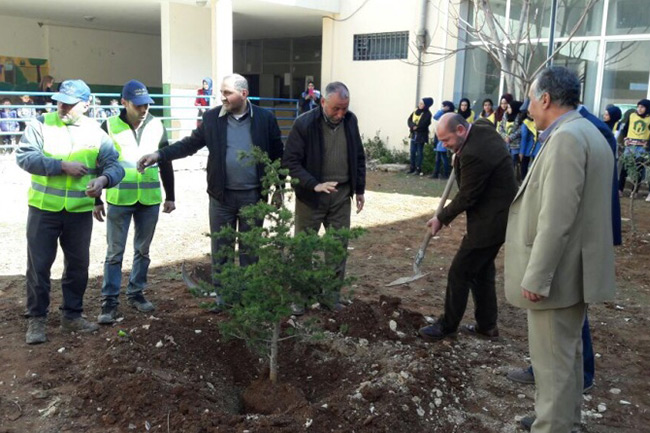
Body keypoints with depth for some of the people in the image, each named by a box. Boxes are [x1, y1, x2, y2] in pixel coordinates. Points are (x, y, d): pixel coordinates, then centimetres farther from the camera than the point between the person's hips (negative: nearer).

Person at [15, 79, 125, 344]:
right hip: (43, 210, -2)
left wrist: (103, 179, -27)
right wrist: (62, 166, -22)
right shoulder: (41, 124, -3)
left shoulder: (96, 132, 1)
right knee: (39, 265, 4)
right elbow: (24, 157, -13)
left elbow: (114, 165, -4)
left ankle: (71, 315, 27)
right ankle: (36, 319, 18)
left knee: (78, 265, 11)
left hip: (80, 212, 2)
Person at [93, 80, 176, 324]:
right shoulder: (110, 126, -4)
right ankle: (110, 301, 11)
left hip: (150, 199, 3)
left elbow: (166, 163, 11)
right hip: (119, 200, -3)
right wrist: (96, 200, 0)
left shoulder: (156, 126, 4)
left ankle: (135, 293, 27)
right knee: (115, 252, 2)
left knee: (143, 250, 13)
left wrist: (170, 196, 10)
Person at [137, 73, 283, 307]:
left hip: (253, 195, -1)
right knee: (220, 248, 9)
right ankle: (221, 294, 23)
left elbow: (277, 154, 1)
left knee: (249, 248, 11)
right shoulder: (212, 117, -1)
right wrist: (159, 154, -13)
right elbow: (190, 144, 0)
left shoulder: (265, 118, -4)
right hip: (222, 195, 1)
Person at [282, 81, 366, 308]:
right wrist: (315, 185, -26)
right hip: (311, 195, -4)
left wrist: (359, 189, 10)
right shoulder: (304, 124, -15)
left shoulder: (350, 121, 0)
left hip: (342, 194, 4)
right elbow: (290, 161, -16)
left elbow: (359, 157, 11)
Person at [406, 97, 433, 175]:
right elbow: (409, 120, 3)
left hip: (421, 136, -6)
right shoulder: (416, 111, 10)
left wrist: (416, 127, -11)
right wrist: (413, 126, -14)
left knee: (419, 152, -1)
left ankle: (418, 169, 3)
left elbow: (423, 125, -20)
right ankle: (412, 168, 15)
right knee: (412, 152, 8)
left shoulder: (427, 114, -10)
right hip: (413, 135, 6)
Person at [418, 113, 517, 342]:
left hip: (489, 221, -10)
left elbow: (466, 198, -19)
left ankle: (447, 325, 15)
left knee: (459, 272, 1)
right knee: (482, 271, 19)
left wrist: (441, 218, -4)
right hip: (499, 214, 10)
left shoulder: (473, 154, -28)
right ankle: (486, 325, 30)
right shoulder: (483, 126, 1)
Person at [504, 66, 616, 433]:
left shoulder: (565, 138, -21)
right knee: (567, 351, 22)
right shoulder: (588, 133, 12)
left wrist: (536, 277, -23)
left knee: (552, 359, 1)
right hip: (574, 268, 11)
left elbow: (556, 220, -27)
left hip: (556, 273, -11)